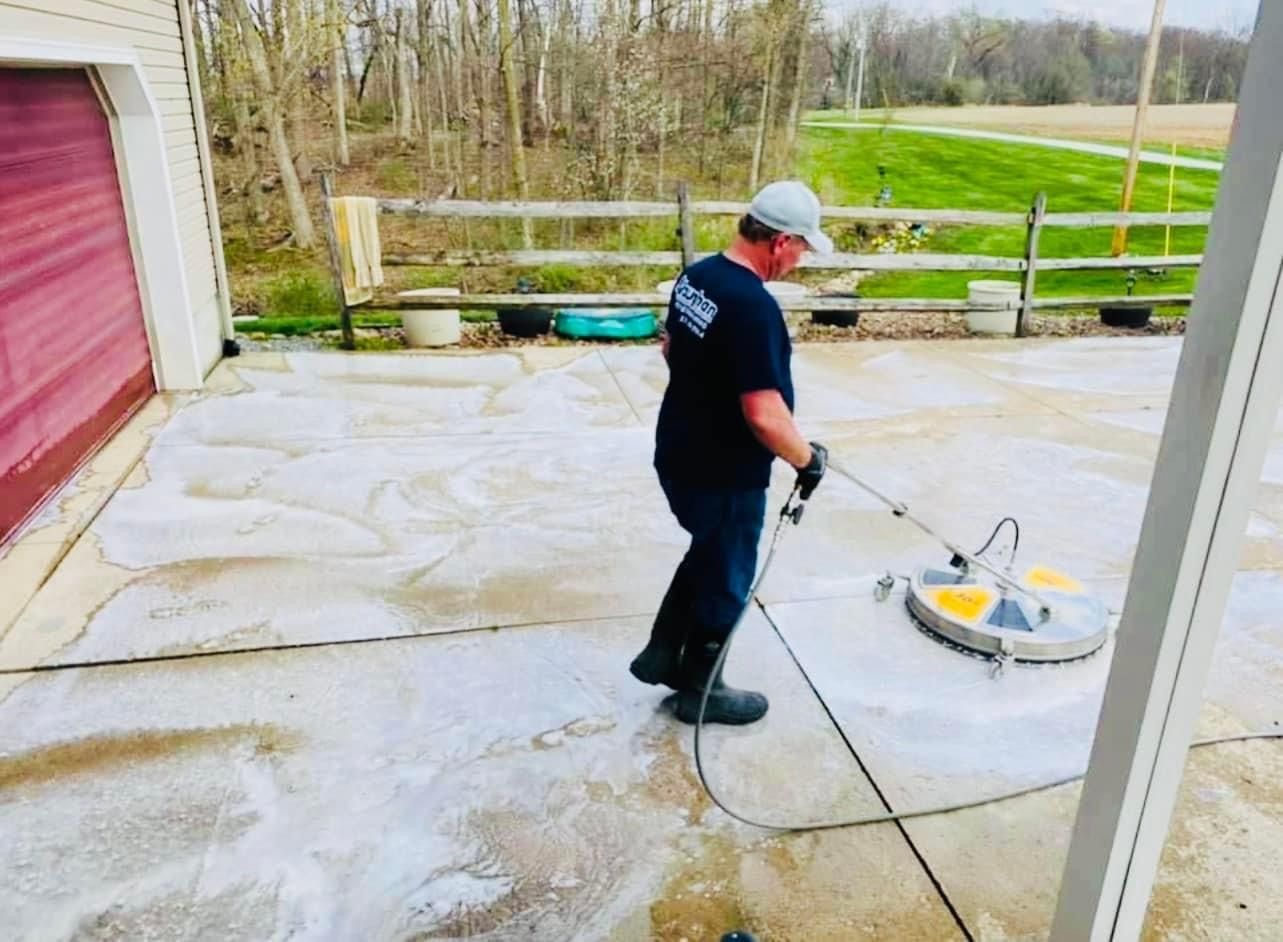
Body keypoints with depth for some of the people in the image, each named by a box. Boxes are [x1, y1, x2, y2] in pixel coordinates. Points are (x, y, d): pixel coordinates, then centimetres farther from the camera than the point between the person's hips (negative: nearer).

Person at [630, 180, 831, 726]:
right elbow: (765, 415, -30)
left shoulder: (696, 276, 1)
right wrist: (807, 458, -14)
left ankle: (660, 656, 38)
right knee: (725, 579, 12)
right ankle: (699, 690, 31)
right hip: (724, 475, -9)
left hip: (678, 455, 9)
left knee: (707, 554, 28)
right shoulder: (754, 307, -27)